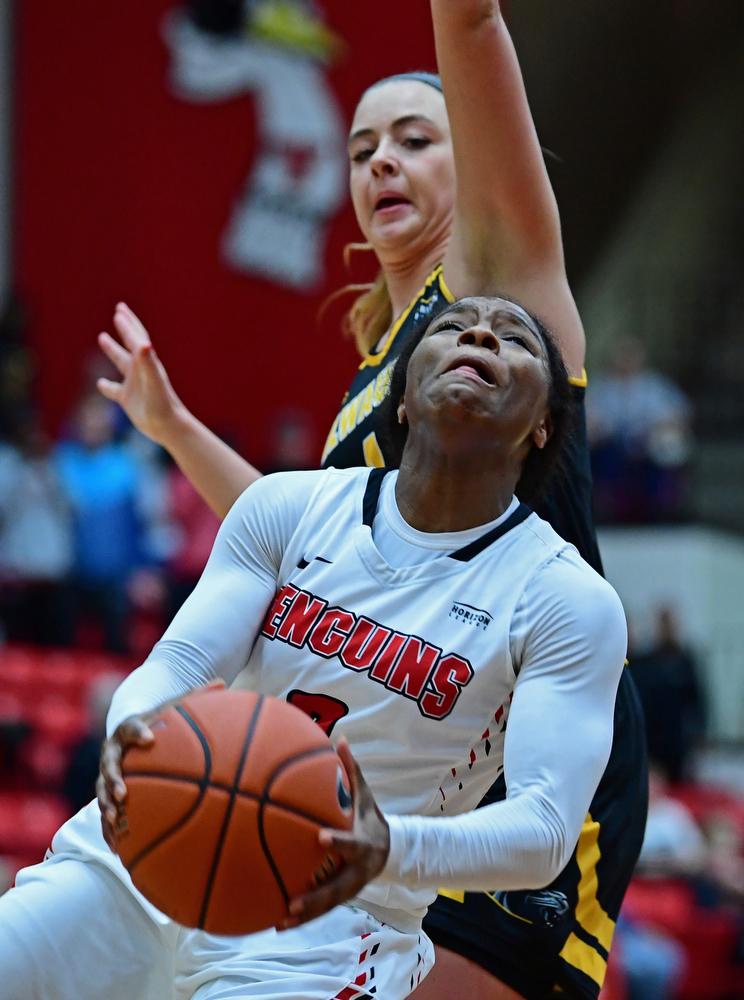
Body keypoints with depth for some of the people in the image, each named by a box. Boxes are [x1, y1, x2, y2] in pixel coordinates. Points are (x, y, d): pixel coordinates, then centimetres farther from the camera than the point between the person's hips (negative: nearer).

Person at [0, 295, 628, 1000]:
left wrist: (390, 848, -38)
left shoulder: (573, 602, -7)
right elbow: (179, 660, -4)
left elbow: (546, 831, -17)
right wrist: (132, 730, -30)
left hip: (322, 930, -2)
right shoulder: (290, 506, 4)